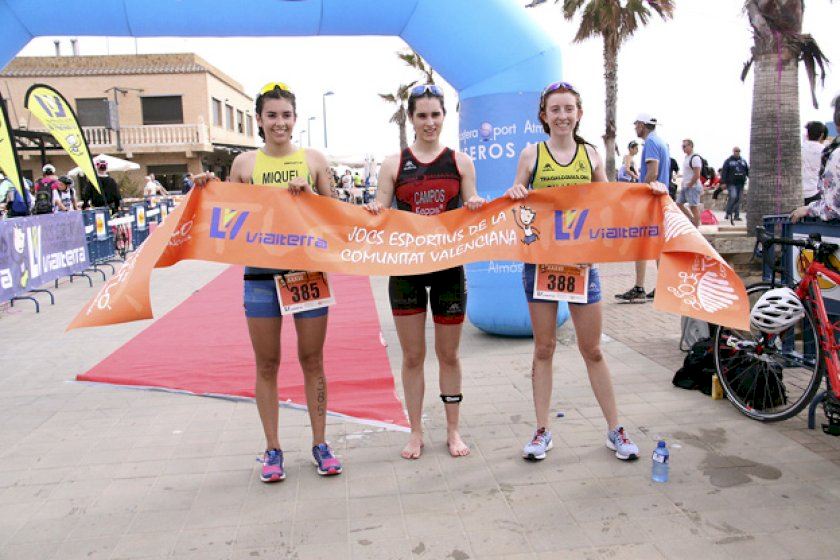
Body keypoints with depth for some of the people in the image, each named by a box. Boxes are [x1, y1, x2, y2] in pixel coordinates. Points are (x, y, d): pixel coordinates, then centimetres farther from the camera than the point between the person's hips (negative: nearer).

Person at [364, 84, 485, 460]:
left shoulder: (460, 161, 4)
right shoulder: (394, 164, 3)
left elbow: (473, 214, 6)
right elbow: (380, 214, 4)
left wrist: (476, 207, -16)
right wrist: (372, 213, -18)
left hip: (449, 267, 0)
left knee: (448, 354, 10)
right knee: (412, 356, 8)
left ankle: (453, 430, 26)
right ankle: (416, 431, 24)